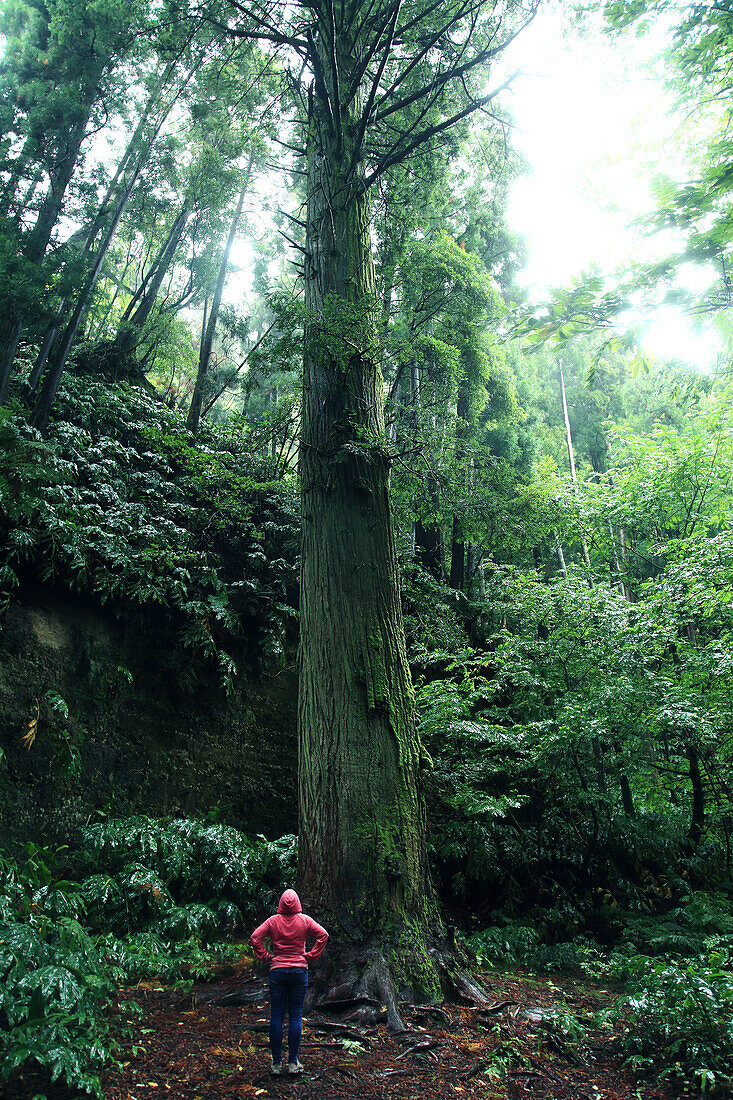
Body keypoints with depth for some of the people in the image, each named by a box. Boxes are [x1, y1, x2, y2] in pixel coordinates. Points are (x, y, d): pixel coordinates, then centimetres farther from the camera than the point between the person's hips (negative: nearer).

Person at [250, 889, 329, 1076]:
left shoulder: (273, 921, -3)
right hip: (299, 972, 0)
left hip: (277, 971, 0)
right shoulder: (304, 920, -2)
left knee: (276, 1016, 6)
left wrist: (266, 956, 0)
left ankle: (276, 1063, 10)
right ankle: (293, 1063, 8)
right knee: (296, 1016, 5)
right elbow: (323, 935, -5)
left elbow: (255, 937, -8)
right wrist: (311, 956, 1)